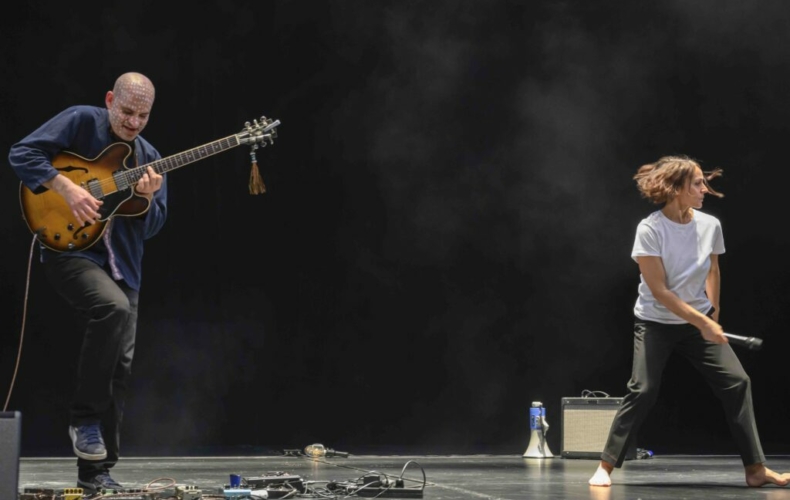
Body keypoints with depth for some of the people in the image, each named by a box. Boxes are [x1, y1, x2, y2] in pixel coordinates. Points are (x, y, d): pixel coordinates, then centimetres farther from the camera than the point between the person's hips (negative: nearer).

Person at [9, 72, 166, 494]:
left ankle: (96, 472, 12)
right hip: (71, 250, -6)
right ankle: (85, 416, -18)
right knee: (113, 307, -35)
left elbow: (151, 228, 9)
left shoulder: (149, 158, 13)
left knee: (120, 367, 3)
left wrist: (149, 198, -12)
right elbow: (22, 154, -11)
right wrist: (67, 187, -23)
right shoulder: (82, 121, -3)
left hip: (121, 266, 6)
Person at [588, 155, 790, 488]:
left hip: (700, 321, 4)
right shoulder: (650, 230, -18)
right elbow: (659, 291, -20)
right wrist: (702, 323, -22)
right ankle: (606, 467, -4)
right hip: (656, 323, -4)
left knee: (737, 381, -6)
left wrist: (714, 314, 13)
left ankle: (755, 469, 1)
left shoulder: (710, 225, -5)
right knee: (643, 389, -17)